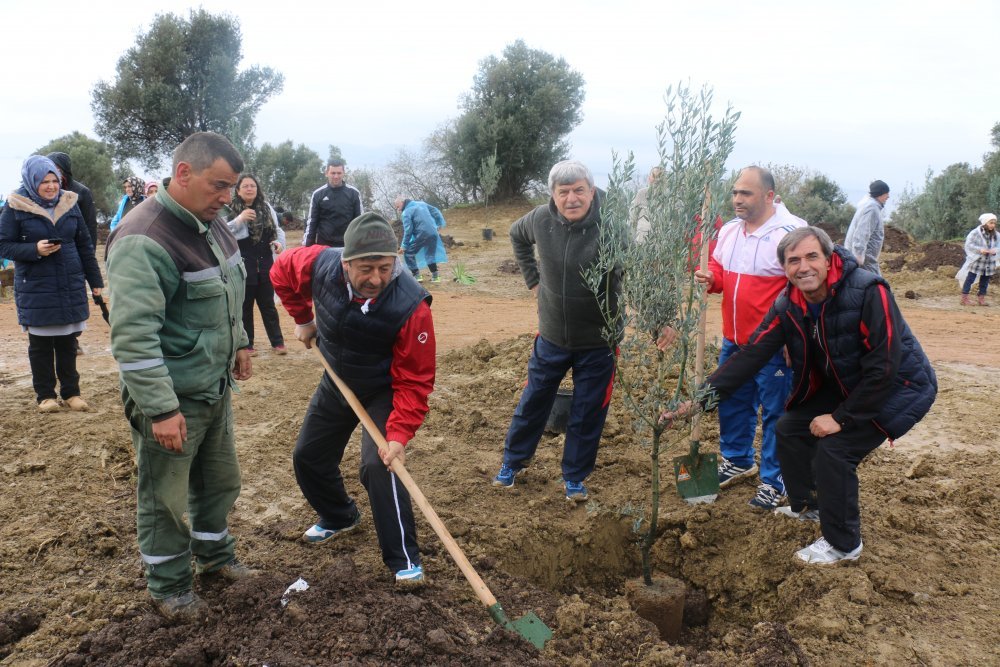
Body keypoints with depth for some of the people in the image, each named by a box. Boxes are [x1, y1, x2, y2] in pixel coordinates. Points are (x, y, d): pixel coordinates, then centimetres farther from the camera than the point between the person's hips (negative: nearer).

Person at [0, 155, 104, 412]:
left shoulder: (69, 203, 4)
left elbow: (85, 245, 10)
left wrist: (95, 280, 10)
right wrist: (35, 250, -21)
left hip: (71, 286, 3)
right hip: (35, 289, -3)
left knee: (68, 343, 10)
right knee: (40, 345, 7)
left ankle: (71, 392, 21)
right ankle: (45, 395, 19)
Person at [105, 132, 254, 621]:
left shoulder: (210, 223, 4)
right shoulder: (143, 241, -24)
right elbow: (132, 335, -28)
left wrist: (238, 343, 22)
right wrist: (161, 409, -28)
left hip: (215, 388, 8)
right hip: (171, 398, -8)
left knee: (220, 480, 22)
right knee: (165, 498, 9)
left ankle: (214, 555, 44)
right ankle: (168, 586, 29)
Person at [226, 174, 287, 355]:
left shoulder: (266, 207, 5)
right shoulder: (231, 210, -7)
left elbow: (277, 229, 13)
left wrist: (279, 242, -6)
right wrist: (240, 219, -24)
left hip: (265, 265, 3)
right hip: (242, 267, -3)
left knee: (268, 305, 12)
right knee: (245, 306, 8)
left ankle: (277, 342, 18)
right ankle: (247, 344, 18)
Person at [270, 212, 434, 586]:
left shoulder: (410, 306, -36)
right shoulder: (320, 265, -26)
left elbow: (414, 381, -29)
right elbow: (281, 270, 0)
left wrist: (399, 434, -37)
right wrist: (303, 318, 3)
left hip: (383, 392, -5)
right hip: (336, 384, 5)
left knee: (378, 465, -23)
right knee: (308, 457, 17)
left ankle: (404, 559, -6)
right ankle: (339, 517, 46)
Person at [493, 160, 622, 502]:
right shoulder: (541, 219, -10)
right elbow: (517, 236, 13)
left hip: (597, 343, -3)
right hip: (551, 337, 3)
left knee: (587, 415, 11)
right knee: (533, 402, 18)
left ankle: (574, 477, 31)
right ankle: (513, 461, 39)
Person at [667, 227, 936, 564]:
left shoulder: (869, 292, -31)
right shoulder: (788, 306, -11)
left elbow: (883, 367, -30)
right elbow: (750, 355, -15)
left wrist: (841, 417, -24)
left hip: (898, 387, -7)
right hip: (844, 386, 7)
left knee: (834, 448, -20)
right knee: (790, 428, 7)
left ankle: (844, 544, 2)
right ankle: (807, 506, 32)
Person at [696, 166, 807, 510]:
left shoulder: (792, 232, -17)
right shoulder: (729, 230, 7)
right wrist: (710, 278, -4)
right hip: (734, 340, 7)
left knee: (775, 413, 4)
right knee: (732, 405, 19)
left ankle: (773, 481, 18)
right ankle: (737, 460, 40)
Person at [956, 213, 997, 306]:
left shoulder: (995, 235, 2)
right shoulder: (975, 233, -13)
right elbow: (968, 244, -12)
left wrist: (994, 250, -12)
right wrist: (979, 250, -24)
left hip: (989, 263, 5)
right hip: (976, 261, -5)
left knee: (985, 281, 10)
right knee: (970, 279, -1)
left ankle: (981, 298, 20)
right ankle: (964, 298, 5)